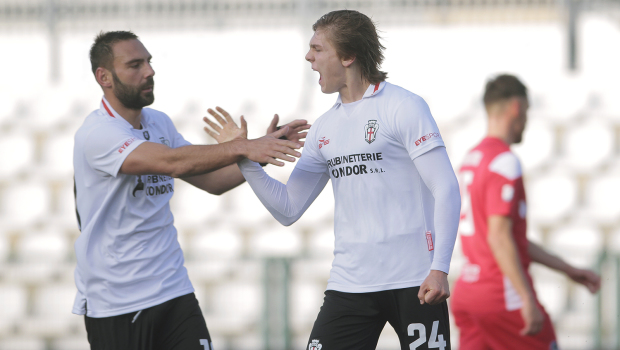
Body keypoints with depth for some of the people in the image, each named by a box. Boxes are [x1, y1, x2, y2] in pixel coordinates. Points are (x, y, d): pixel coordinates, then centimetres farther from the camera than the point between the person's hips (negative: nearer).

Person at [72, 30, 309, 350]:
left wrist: (264, 148, -2)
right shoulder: (97, 134, -16)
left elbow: (212, 180, 13)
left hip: (173, 290, 6)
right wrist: (242, 148, -36)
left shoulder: (159, 123, 10)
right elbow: (172, 162, -29)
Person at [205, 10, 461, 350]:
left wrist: (439, 269, -18)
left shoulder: (404, 107, -5)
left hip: (413, 283, -5)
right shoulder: (324, 128, 14)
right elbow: (288, 209, 15)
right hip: (349, 283, 5)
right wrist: (243, 158, 3)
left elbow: (446, 191, -9)